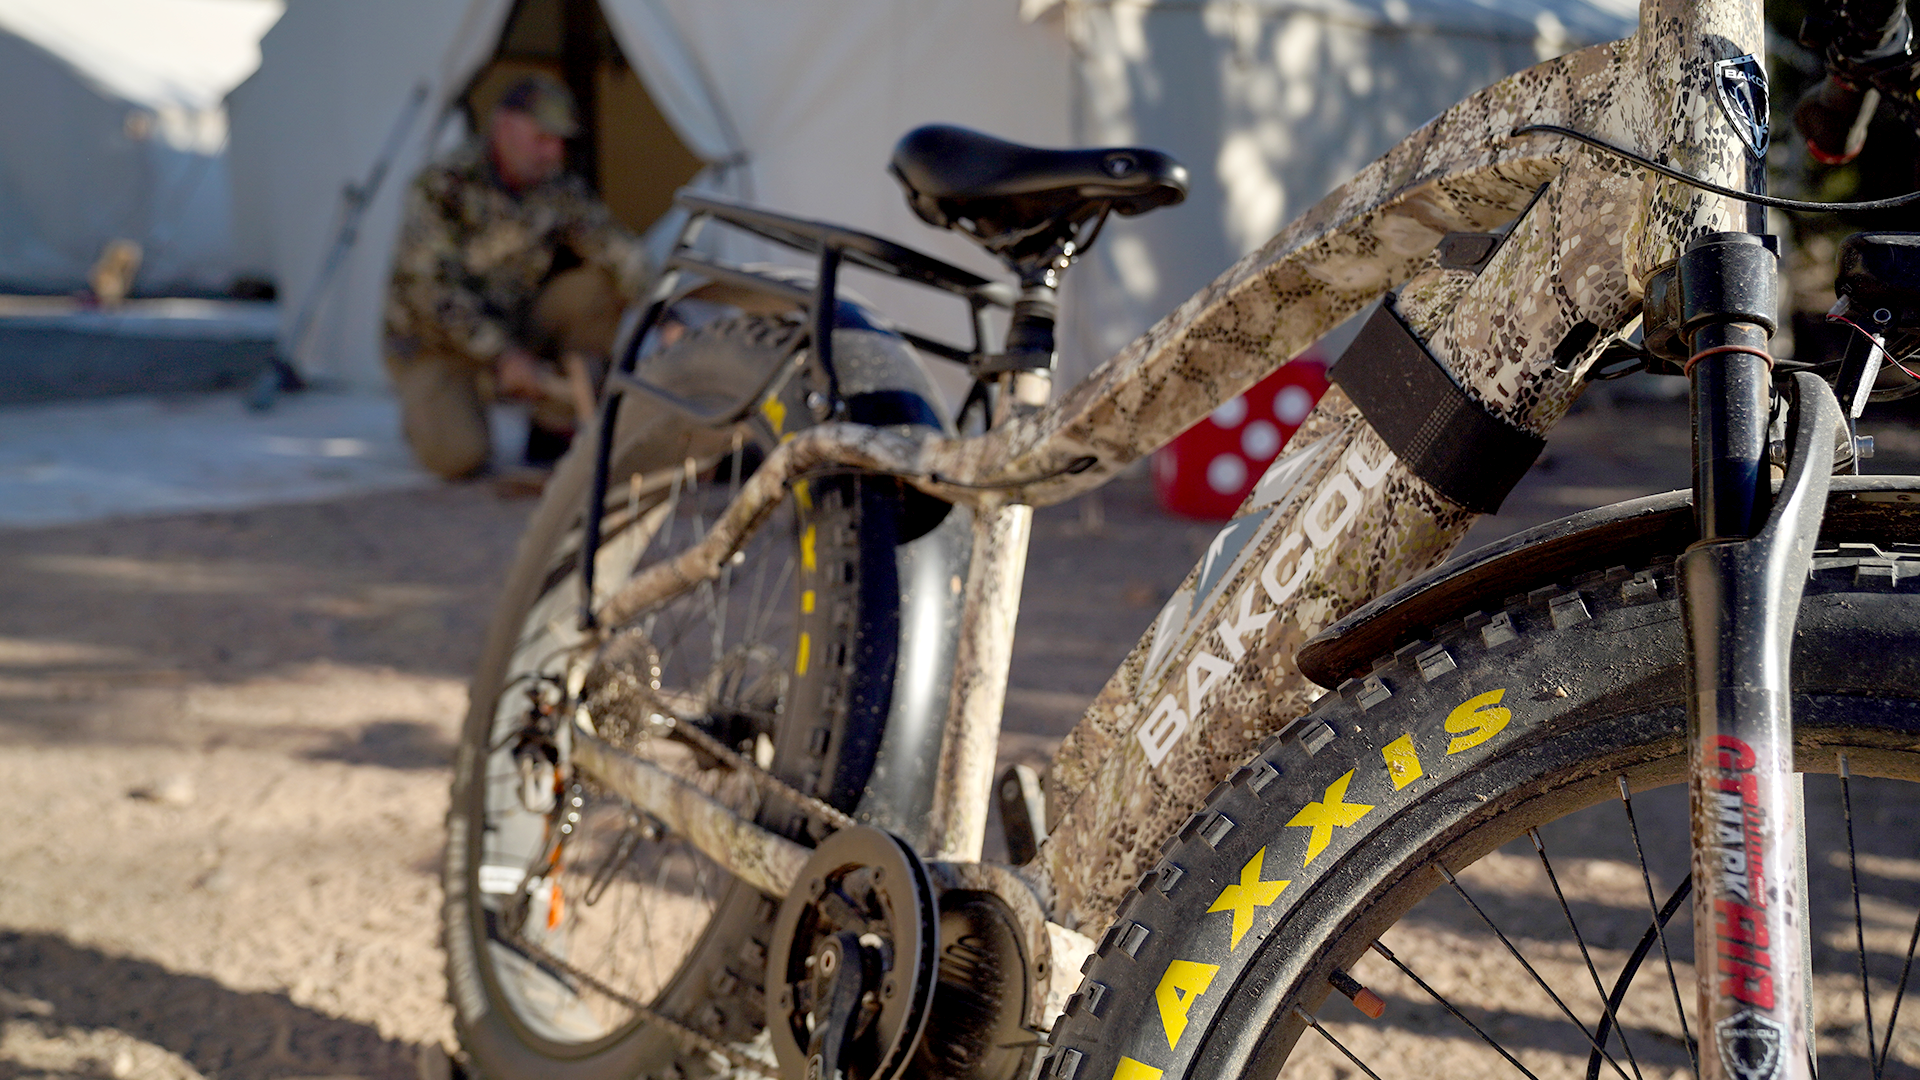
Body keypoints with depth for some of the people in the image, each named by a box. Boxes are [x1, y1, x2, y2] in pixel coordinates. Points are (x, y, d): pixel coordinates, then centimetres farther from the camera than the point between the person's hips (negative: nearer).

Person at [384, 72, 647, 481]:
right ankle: (427, 410, 7)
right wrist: (502, 356, -31)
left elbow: (614, 245, -11)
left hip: (515, 333, 6)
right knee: (460, 457, -32)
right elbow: (433, 291, -24)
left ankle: (552, 436, -8)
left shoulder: (558, 187, -2)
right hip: (437, 348, -6)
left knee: (600, 287, -16)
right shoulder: (442, 186, -18)